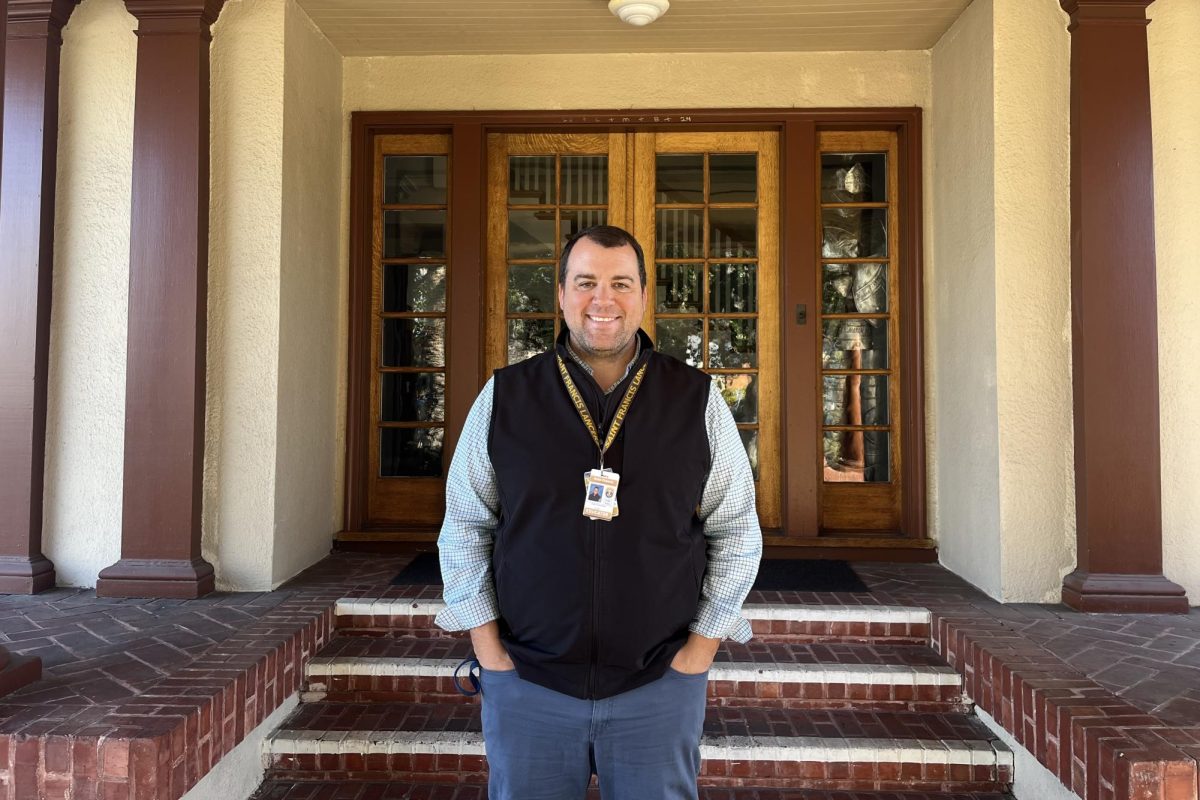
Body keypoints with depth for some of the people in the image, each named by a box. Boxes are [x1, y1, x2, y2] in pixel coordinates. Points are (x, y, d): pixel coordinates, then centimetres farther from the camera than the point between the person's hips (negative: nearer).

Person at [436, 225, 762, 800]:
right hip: (526, 683, 1)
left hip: (661, 686, 0)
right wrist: (488, 648, 0)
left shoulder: (697, 401, -2)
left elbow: (736, 531, 3)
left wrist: (700, 647, -1)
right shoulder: (505, 397, -1)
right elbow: (465, 526, 4)